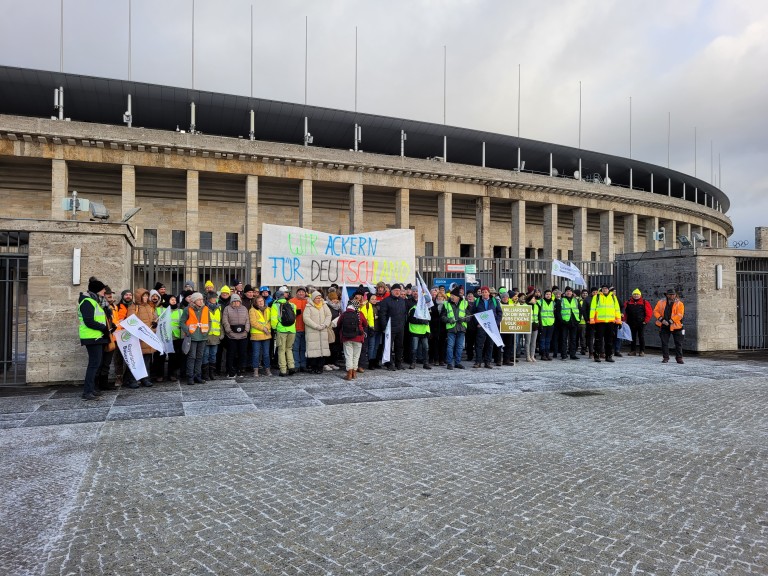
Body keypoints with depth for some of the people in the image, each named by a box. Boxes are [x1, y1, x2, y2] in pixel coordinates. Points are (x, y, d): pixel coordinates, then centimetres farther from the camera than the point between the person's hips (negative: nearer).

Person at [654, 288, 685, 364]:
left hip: (675, 326, -2)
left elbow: (679, 315, -12)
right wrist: (661, 319, -11)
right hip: (664, 326, 2)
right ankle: (665, 358, 14)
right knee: (664, 343, 5)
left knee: (678, 343, 4)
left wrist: (670, 321, -19)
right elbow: (655, 311, 3)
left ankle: (679, 358, 14)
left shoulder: (679, 304, -2)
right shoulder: (661, 302, 6)